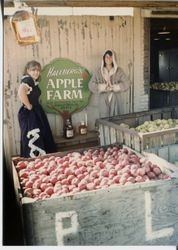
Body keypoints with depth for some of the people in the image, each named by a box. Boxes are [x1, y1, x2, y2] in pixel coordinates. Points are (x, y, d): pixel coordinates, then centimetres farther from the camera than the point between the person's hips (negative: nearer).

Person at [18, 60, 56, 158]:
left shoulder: (33, 81, 13)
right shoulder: (27, 79, -17)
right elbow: (21, 92, -35)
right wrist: (28, 106, -24)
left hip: (36, 113, 11)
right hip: (29, 114, -10)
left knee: (41, 138, 16)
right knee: (33, 140, -7)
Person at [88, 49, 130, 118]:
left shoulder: (118, 71, 1)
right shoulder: (99, 71, -1)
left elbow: (127, 83, -6)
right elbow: (91, 85, -7)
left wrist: (113, 87, -13)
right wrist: (103, 87, -16)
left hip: (114, 99, 1)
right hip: (103, 99, -1)